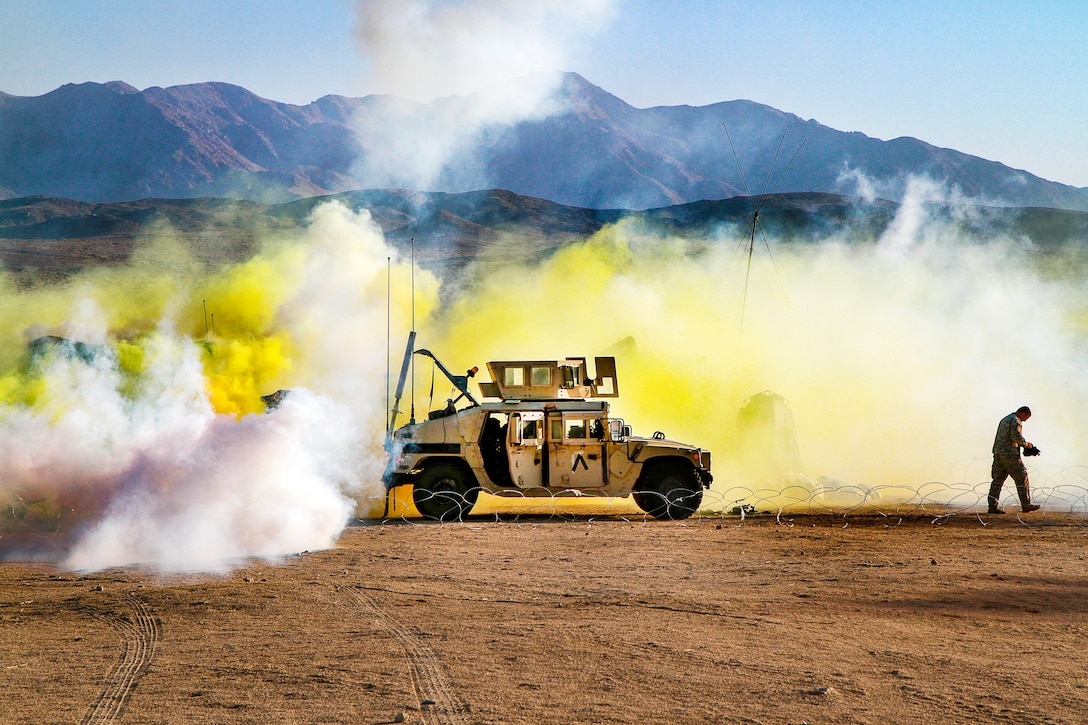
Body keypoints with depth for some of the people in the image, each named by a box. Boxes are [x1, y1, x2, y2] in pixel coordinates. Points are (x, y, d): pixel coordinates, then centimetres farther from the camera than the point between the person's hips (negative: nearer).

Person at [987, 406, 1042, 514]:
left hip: (998, 453, 9)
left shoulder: (1005, 420, 22)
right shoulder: (1016, 421, -8)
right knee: (1021, 478, 0)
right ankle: (1026, 505, 3)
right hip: (1010, 454, -9)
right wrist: (1026, 444, -5)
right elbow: (1016, 436, -22)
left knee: (998, 480, 5)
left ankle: (992, 506, -2)